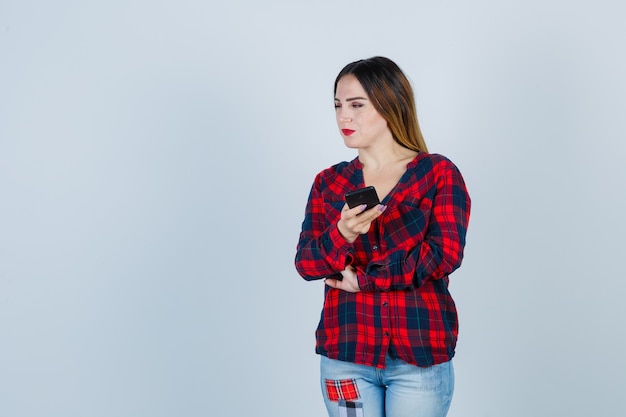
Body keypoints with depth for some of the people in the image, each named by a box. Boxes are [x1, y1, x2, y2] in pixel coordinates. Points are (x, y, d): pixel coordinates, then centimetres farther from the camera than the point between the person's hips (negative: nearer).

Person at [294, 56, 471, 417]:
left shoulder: (440, 174, 0)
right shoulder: (328, 182, 9)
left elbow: (446, 253, -11)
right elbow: (306, 263, -1)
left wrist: (363, 279, -9)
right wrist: (342, 235, -22)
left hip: (421, 356, -2)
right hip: (346, 354, 3)